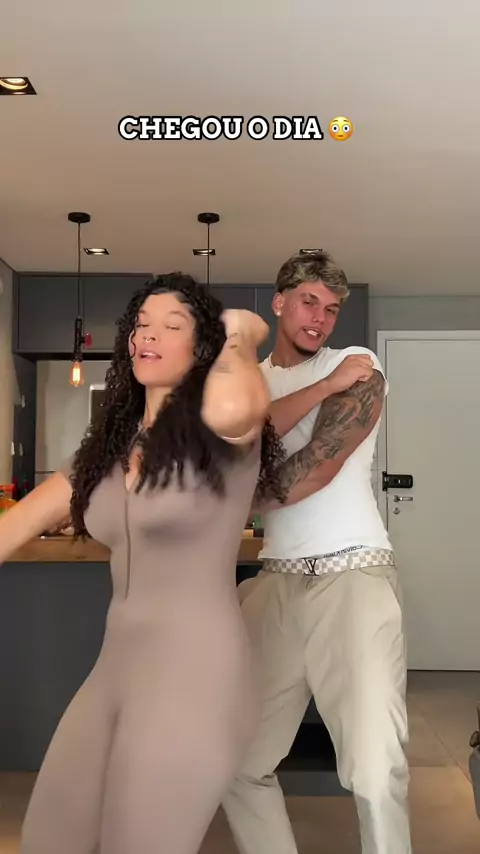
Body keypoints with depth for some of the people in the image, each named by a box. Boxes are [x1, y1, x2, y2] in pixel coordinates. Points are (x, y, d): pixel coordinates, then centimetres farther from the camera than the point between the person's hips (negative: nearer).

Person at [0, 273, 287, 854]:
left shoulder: (221, 437, -10)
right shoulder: (110, 446, 11)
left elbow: (234, 407, -36)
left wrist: (240, 338, -15)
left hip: (194, 673, -7)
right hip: (116, 666, 8)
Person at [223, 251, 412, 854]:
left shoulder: (358, 367, 3)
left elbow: (319, 465, -9)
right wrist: (326, 385, -11)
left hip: (353, 576, -4)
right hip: (278, 581, 4)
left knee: (375, 776, -16)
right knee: (235, 762, 6)